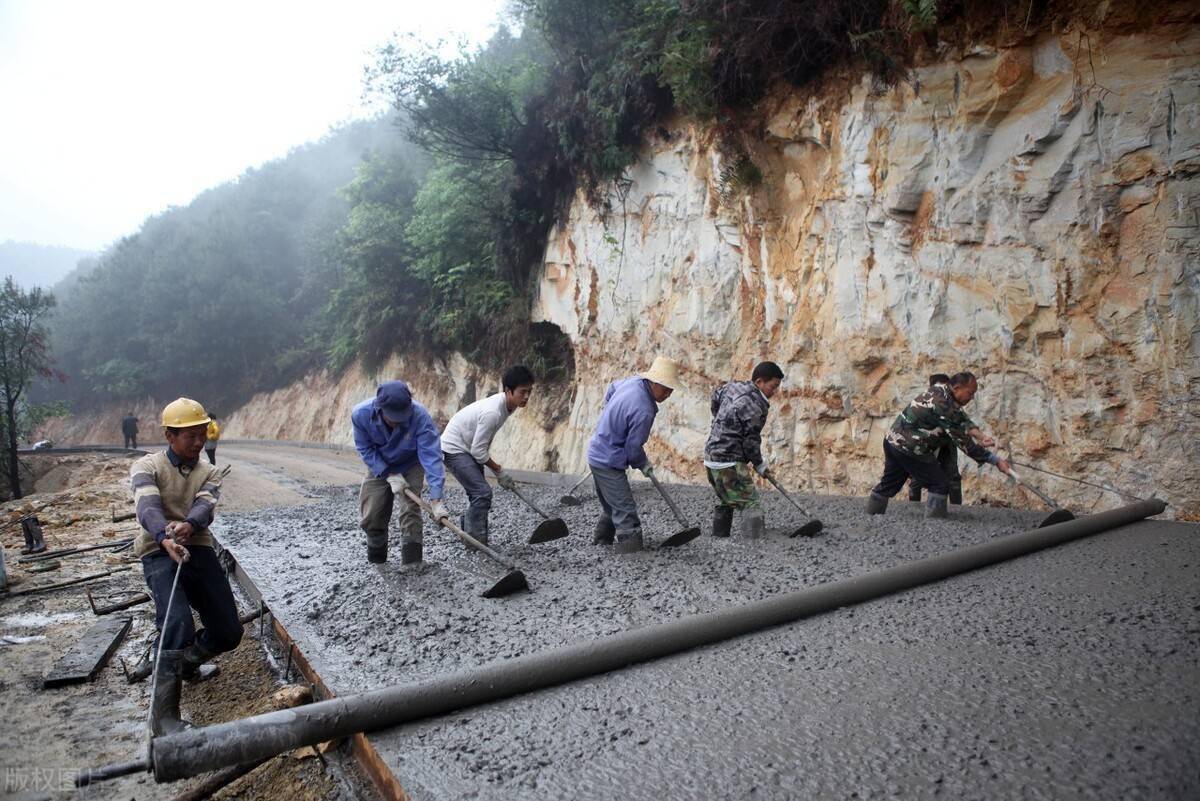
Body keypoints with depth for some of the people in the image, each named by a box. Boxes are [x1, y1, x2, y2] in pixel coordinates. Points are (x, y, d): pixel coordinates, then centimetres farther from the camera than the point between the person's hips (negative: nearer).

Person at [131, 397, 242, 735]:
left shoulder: (209, 473, 12)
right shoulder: (147, 467, 1)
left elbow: (205, 507, -10)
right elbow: (148, 507, -19)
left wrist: (188, 525, -35)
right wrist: (165, 538, -41)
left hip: (198, 549, 5)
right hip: (159, 553, -4)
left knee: (228, 634, 2)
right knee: (178, 627, -27)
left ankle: (184, 661, 35)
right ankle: (164, 715, -18)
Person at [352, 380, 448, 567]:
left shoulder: (420, 416, -37)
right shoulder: (360, 415, -31)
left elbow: (431, 455, -39)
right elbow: (366, 449, -17)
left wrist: (436, 499, -45)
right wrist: (389, 475, -27)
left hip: (410, 466, -2)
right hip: (379, 467, 2)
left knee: (410, 511, -16)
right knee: (371, 517, 3)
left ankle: (411, 565, -7)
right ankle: (376, 563, 26)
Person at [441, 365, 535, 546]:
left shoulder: (507, 405, -4)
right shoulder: (492, 412, -32)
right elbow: (478, 451, -25)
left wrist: (496, 469, 12)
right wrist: (499, 472, -14)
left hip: (469, 448, 9)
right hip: (454, 448, -9)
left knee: (478, 494, 10)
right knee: (482, 492, -16)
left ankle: (470, 538, 19)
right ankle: (477, 542, -9)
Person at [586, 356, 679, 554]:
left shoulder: (633, 381, -2)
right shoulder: (643, 411, -29)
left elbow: (611, 389, 21)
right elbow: (633, 448, -20)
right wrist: (643, 465, 0)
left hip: (597, 454, 10)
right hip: (609, 462, -10)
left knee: (610, 505, 24)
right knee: (625, 511, -9)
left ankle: (602, 540, 38)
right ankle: (630, 546, -9)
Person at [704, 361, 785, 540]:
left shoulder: (733, 386, 6)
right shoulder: (755, 408, -19)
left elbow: (714, 399, 25)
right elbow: (751, 442, -14)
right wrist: (760, 465, 2)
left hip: (711, 458, 10)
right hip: (730, 463, -10)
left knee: (725, 502, 23)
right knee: (751, 503, -8)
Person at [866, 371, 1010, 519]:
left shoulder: (939, 389, 3)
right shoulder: (945, 407, -23)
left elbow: (963, 419, 2)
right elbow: (963, 442, -19)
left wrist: (981, 436, -15)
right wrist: (996, 460, -13)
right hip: (909, 448, -9)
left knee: (888, 484, 19)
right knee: (940, 485, -3)